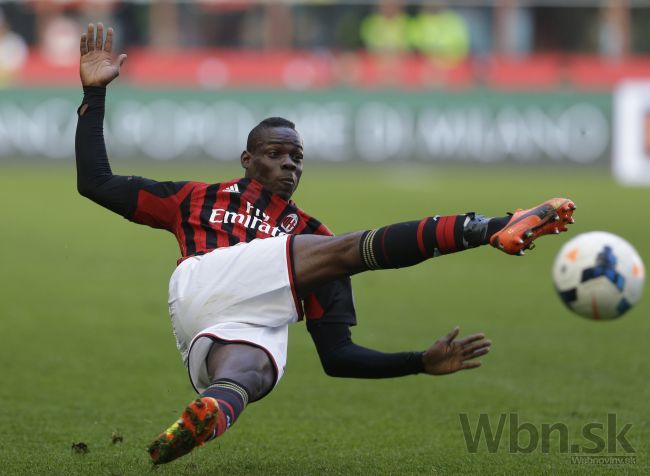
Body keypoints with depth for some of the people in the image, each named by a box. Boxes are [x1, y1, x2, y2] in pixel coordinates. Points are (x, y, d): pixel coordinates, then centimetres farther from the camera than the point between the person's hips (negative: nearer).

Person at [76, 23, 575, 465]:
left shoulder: (307, 232, 36)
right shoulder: (200, 200, 35)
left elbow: (337, 354, 28)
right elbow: (96, 183, 30)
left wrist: (422, 363, 19)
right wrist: (96, 94, 27)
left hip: (253, 335, 2)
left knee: (249, 370, -41)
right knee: (346, 249, -21)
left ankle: (208, 414, -77)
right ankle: (497, 227, -34)